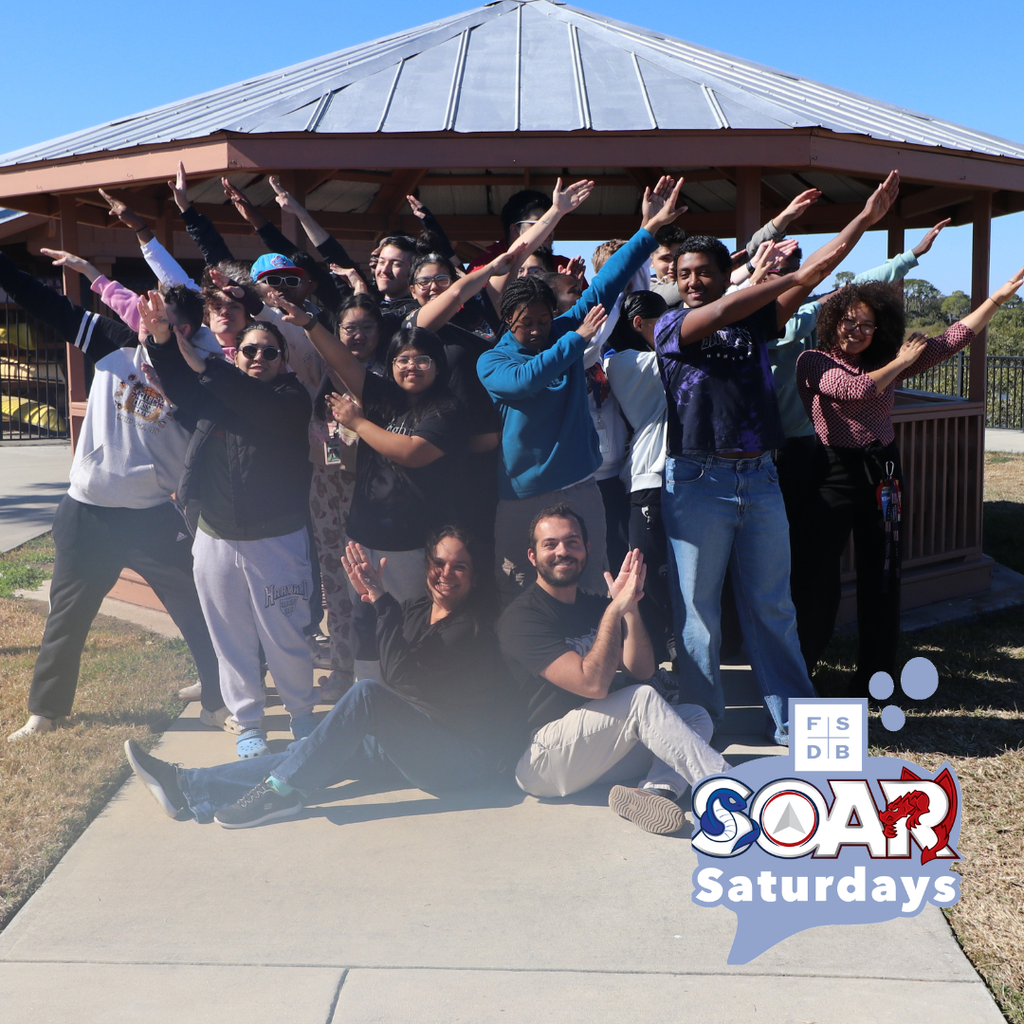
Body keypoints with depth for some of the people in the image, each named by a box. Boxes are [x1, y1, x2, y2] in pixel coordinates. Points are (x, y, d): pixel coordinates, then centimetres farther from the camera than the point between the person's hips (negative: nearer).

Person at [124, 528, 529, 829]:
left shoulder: (473, 629, -15)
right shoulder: (417, 609, 10)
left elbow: (402, 674, -25)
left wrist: (381, 598, -26)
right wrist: (367, 598, -4)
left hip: (472, 758, -8)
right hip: (420, 746, 8)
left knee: (368, 693, -27)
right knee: (335, 752, -8)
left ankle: (281, 790, -20)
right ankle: (188, 788, -11)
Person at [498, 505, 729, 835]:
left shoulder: (595, 606, 14)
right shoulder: (520, 618, -12)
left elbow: (641, 671, 1)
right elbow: (593, 684, -23)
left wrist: (630, 607, -12)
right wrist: (615, 609, -20)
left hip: (595, 753, 8)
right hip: (538, 765, -8)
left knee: (696, 717, -6)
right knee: (641, 699, -27)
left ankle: (657, 790, -35)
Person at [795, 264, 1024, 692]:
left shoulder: (888, 362, 11)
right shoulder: (813, 362, -2)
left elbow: (954, 339, 11)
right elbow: (856, 389, -18)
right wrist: (899, 363, -5)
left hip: (881, 473, 5)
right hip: (833, 473, -5)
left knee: (881, 575, 8)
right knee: (817, 572, -6)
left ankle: (874, 674, 19)